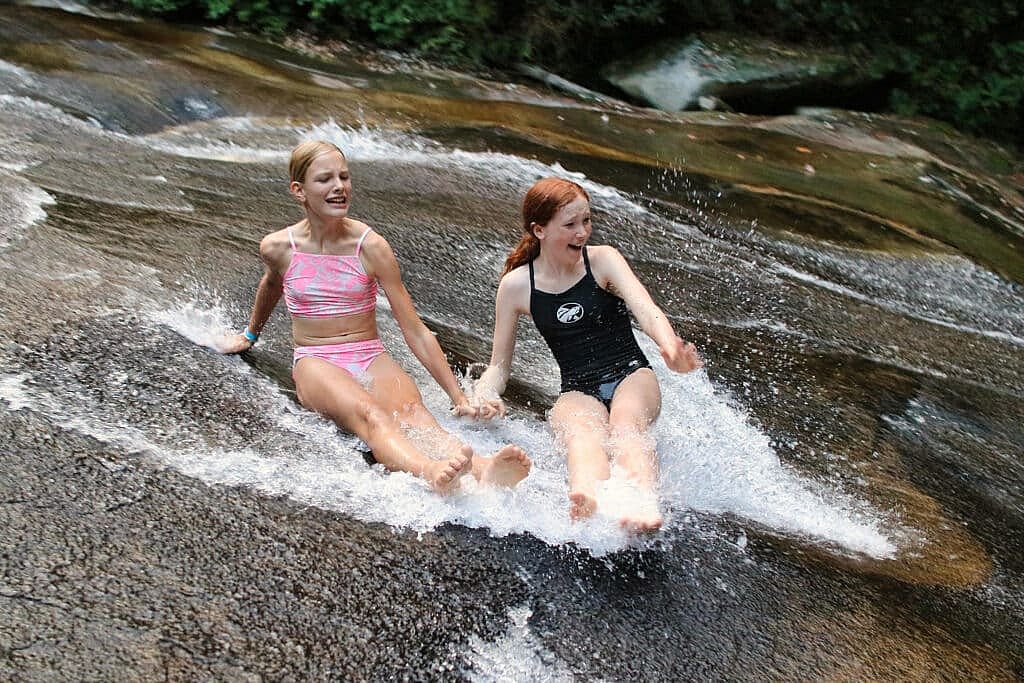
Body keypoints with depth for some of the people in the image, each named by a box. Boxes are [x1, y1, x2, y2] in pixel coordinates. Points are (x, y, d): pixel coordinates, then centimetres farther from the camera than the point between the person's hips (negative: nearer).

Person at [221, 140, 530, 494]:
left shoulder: (370, 246, -4)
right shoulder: (278, 247, -1)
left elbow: (416, 331, -4)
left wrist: (458, 397, -8)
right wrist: (250, 333, 44)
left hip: (371, 358, 1)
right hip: (315, 362, -1)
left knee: (412, 411, -34)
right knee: (367, 413, -36)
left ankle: (482, 468, -65)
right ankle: (432, 472, -67)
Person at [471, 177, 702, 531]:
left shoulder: (603, 260, -2)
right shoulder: (516, 285, 0)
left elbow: (646, 310, -20)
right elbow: (498, 366, 6)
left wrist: (670, 347, -43)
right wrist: (484, 395, -18)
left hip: (630, 376, 1)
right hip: (578, 391, 0)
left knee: (626, 424, -35)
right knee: (582, 431, -36)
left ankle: (645, 500, -65)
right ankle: (587, 501, -68)